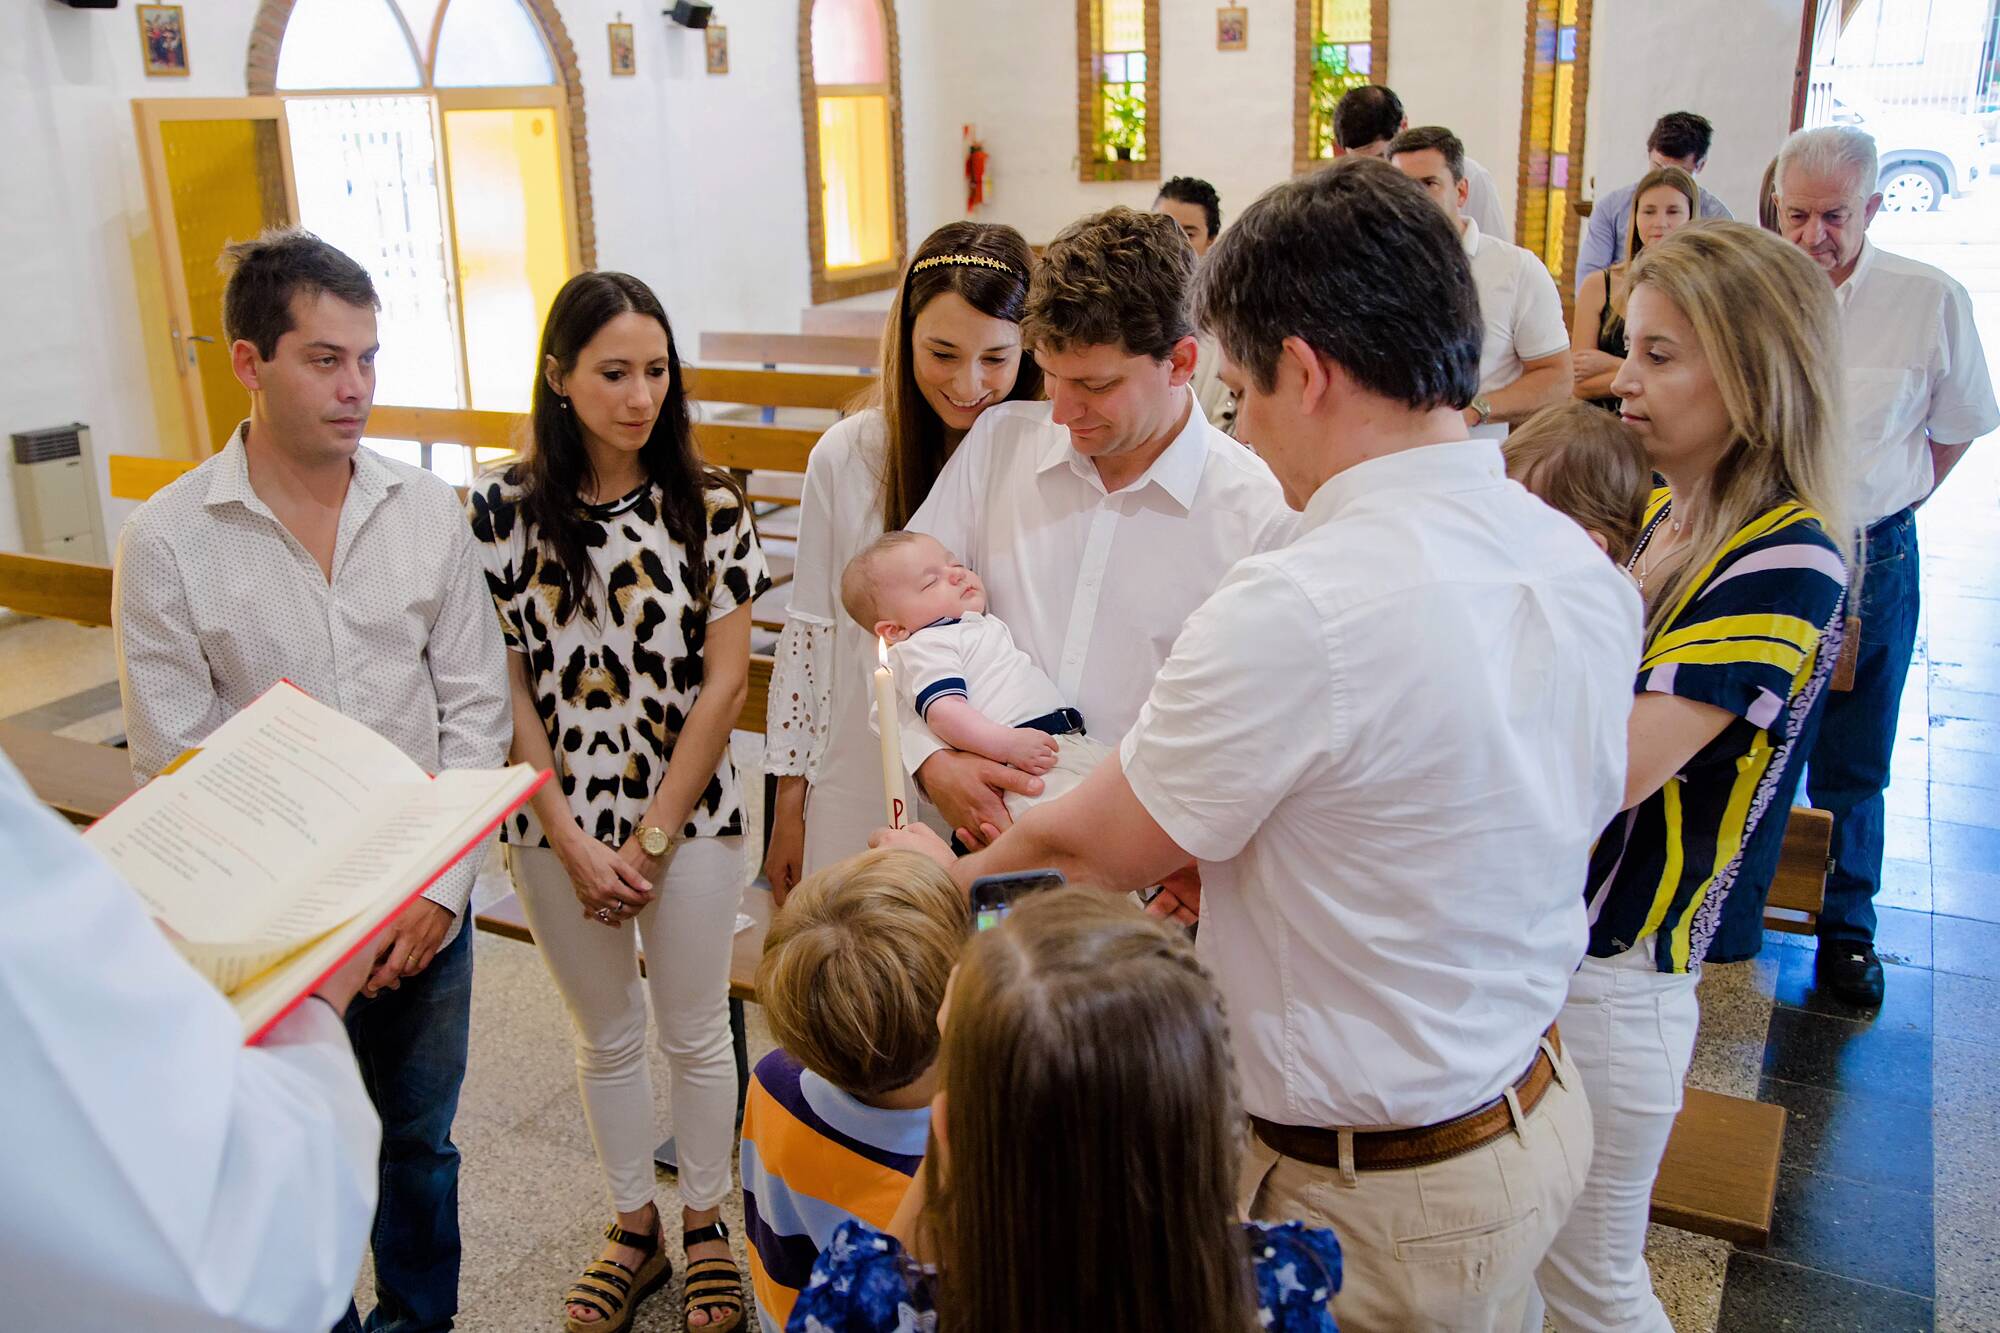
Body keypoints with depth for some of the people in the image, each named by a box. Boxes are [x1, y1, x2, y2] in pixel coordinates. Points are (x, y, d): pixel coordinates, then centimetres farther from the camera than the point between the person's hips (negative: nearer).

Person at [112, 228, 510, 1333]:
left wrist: (441, 883, -7)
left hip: (428, 905, 3)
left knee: (420, 1138, 19)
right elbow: (172, 760, -9)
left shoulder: (427, 510, -3)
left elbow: (476, 705, 0)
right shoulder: (169, 541, -10)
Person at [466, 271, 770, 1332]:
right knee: (605, 1038, 18)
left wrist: (650, 842, -10)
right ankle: (633, 1227, 39)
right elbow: (506, 686, -5)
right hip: (557, 820, 1)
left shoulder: (708, 505, -9)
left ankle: (704, 1223, 36)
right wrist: (571, 842, -9)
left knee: (694, 1034, 13)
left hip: (688, 814, -1)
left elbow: (723, 685, -9)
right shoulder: (503, 507, -6)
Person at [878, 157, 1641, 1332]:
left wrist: (955, 870, 4)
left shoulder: (1292, 613, -30)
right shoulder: (1586, 569, -5)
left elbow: (1101, 851, -16)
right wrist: (1239, 852, 8)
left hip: (1378, 1203, -7)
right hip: (1543, 1115, 8)